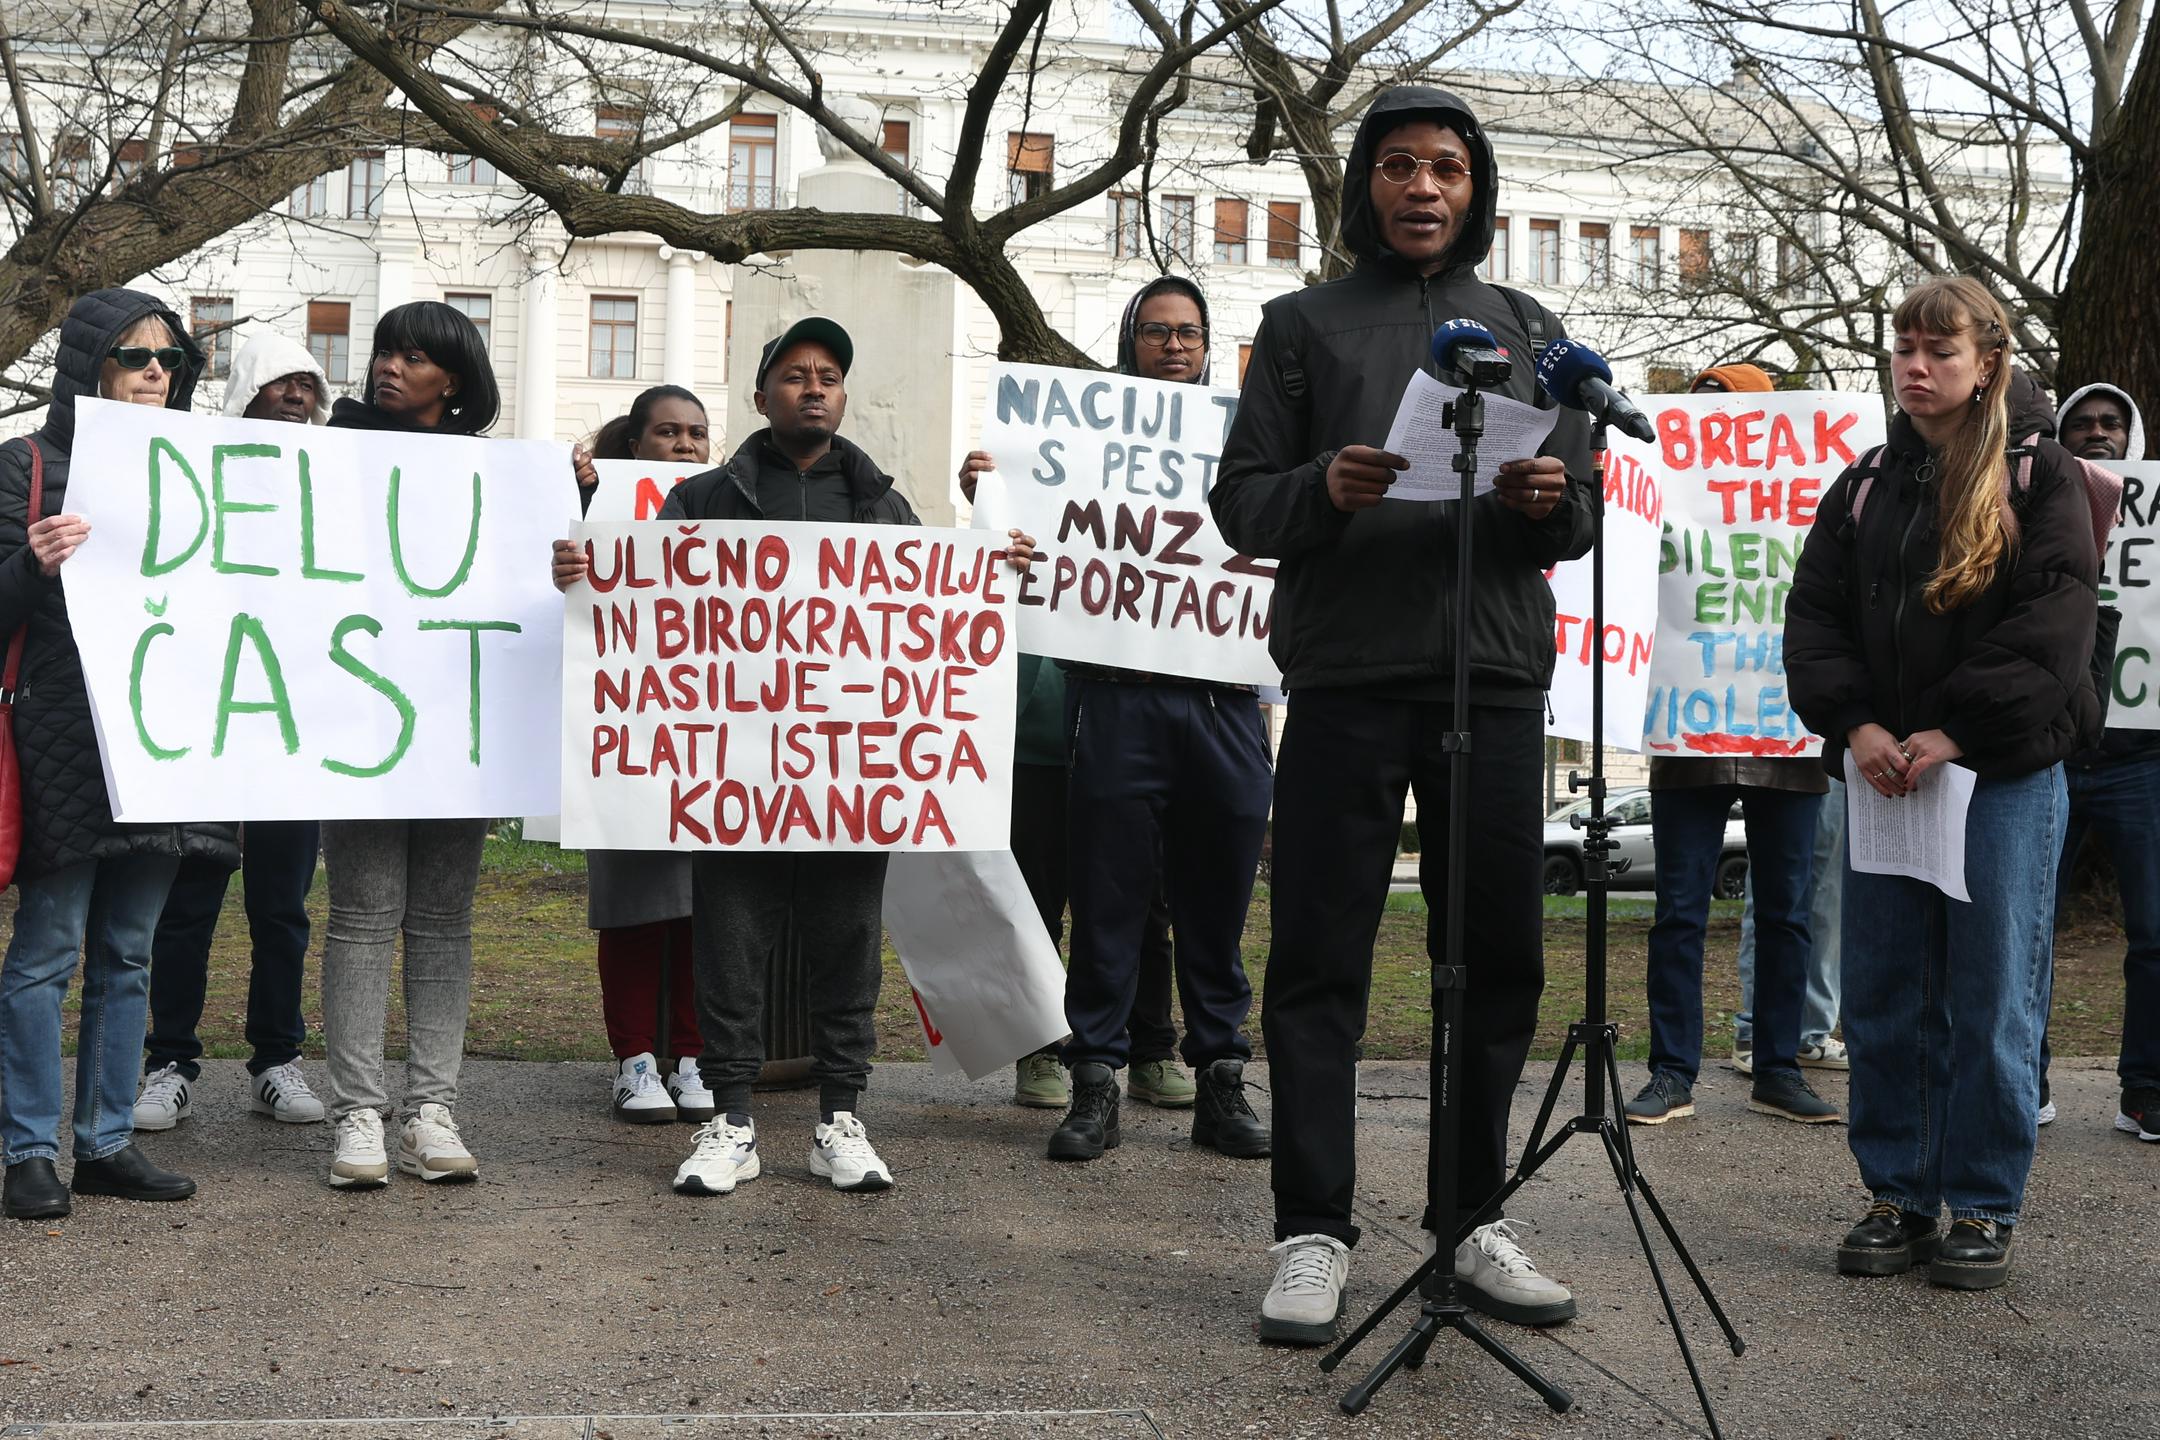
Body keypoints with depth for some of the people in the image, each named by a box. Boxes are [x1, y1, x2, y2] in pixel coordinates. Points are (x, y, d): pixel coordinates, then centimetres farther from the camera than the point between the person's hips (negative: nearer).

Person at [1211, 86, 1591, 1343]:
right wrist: (1323, 488, -16)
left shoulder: (1531, 330, 17)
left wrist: (1549, 501, -10)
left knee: (1499, 957, 6)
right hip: (1346, 680, -2)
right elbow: (1241, 503, 4)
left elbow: (1581, 521, 13)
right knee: (1321, 963, -1)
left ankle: (1473, 1217, 18)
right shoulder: (1304, 324, 11)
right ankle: (1314, 1232, 6)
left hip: (1497, 682, 3)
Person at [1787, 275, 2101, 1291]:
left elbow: (2053, 626, -9)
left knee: (1991, 998, 0)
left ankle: (1984, 1208, 10)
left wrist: (1954, 732, -16)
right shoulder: (1863, 488, 13)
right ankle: (1898, 1195, 16)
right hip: (1882, 773, 4)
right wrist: (1854, 723, -10)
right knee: (1885, 997, 6)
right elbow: (1812, 618, 6)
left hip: (2006, 774, -4)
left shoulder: (2041, 480, 1)